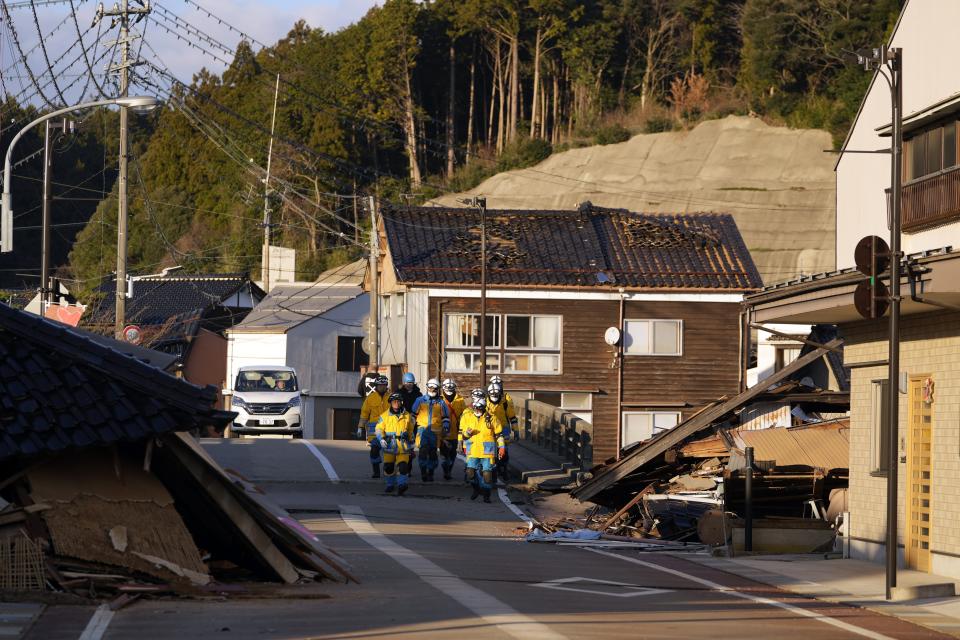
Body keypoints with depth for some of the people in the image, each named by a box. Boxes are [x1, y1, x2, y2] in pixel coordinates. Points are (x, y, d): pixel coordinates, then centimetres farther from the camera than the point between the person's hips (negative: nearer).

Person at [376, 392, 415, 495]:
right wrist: (381, 439, -14)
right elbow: (379, 429, 2)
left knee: (402, 466, -15)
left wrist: (411, 442, 24)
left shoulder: (407, 416, 8)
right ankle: (390, 485, 22)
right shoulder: (385, 416, 3)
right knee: (388, 466, 5)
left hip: (403, 445, 0)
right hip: (389, 445, 0)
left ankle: (401, 484, -20)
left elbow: (410, 431, 20)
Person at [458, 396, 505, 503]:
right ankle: (476, 489, 22)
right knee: (471, 472, -5)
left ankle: (486, 494, 10)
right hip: (472, 450, 2)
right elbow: (462, 433, 12)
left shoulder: (491, 419, 2)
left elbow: (499, 434, 10)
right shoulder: (467, 417, 7)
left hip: (487, 450, -2)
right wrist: (467, 433, -11)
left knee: (487, 473, -4)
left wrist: (501, 446, 6)